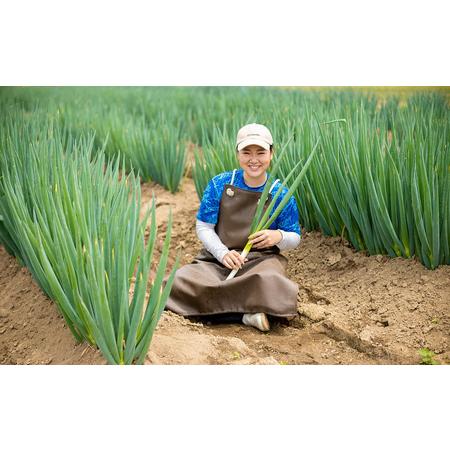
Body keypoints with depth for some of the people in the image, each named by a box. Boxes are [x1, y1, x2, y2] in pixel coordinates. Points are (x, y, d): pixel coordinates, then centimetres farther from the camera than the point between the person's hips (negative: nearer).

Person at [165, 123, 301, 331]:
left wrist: (279, 236, -16)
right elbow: (203, 227, 4)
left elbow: (295, 238, 10)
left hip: (261, 259, -2)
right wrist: (223, 253, -14)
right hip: (218, 258, 2)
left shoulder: (280, 194, 1)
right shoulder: (219, 184, 2)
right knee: (181, 280, -28)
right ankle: (247, 312, -24)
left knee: (269, 281, -40)